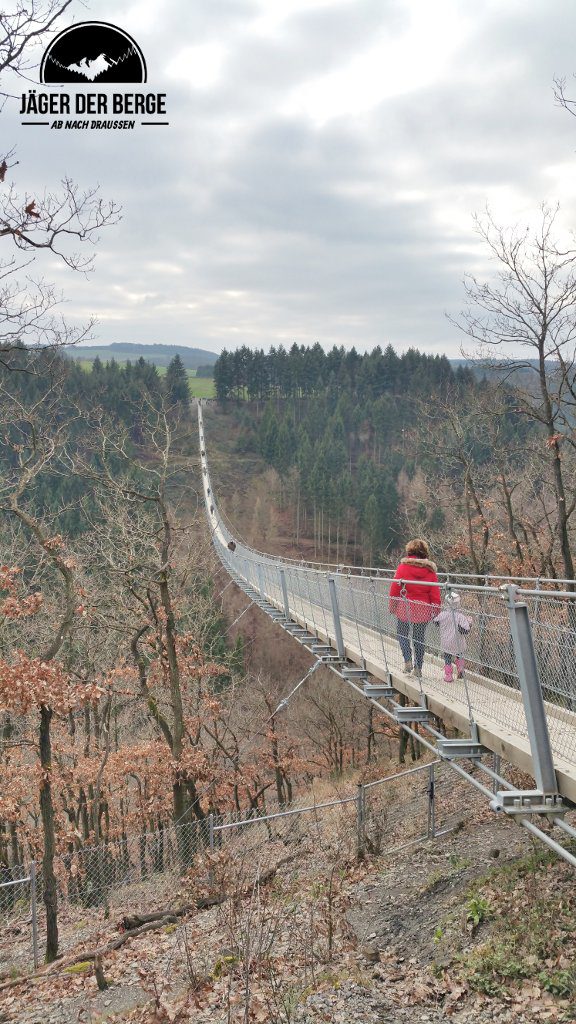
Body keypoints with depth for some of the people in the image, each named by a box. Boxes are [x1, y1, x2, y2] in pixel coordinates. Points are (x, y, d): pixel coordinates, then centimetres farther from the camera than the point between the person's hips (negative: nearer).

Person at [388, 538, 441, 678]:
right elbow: (435, 593, 0)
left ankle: (408, 661, 0)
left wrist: (392, 606, 6)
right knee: (419, 637, 13)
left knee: (402, 633, 17)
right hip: (423, 610, 2)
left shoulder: (403, 567, -8)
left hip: (405, 608, -2)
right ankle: (418, 668, 17)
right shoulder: (430, 569, -1)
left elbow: (395, 588, -5)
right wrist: (435, 611, 10)